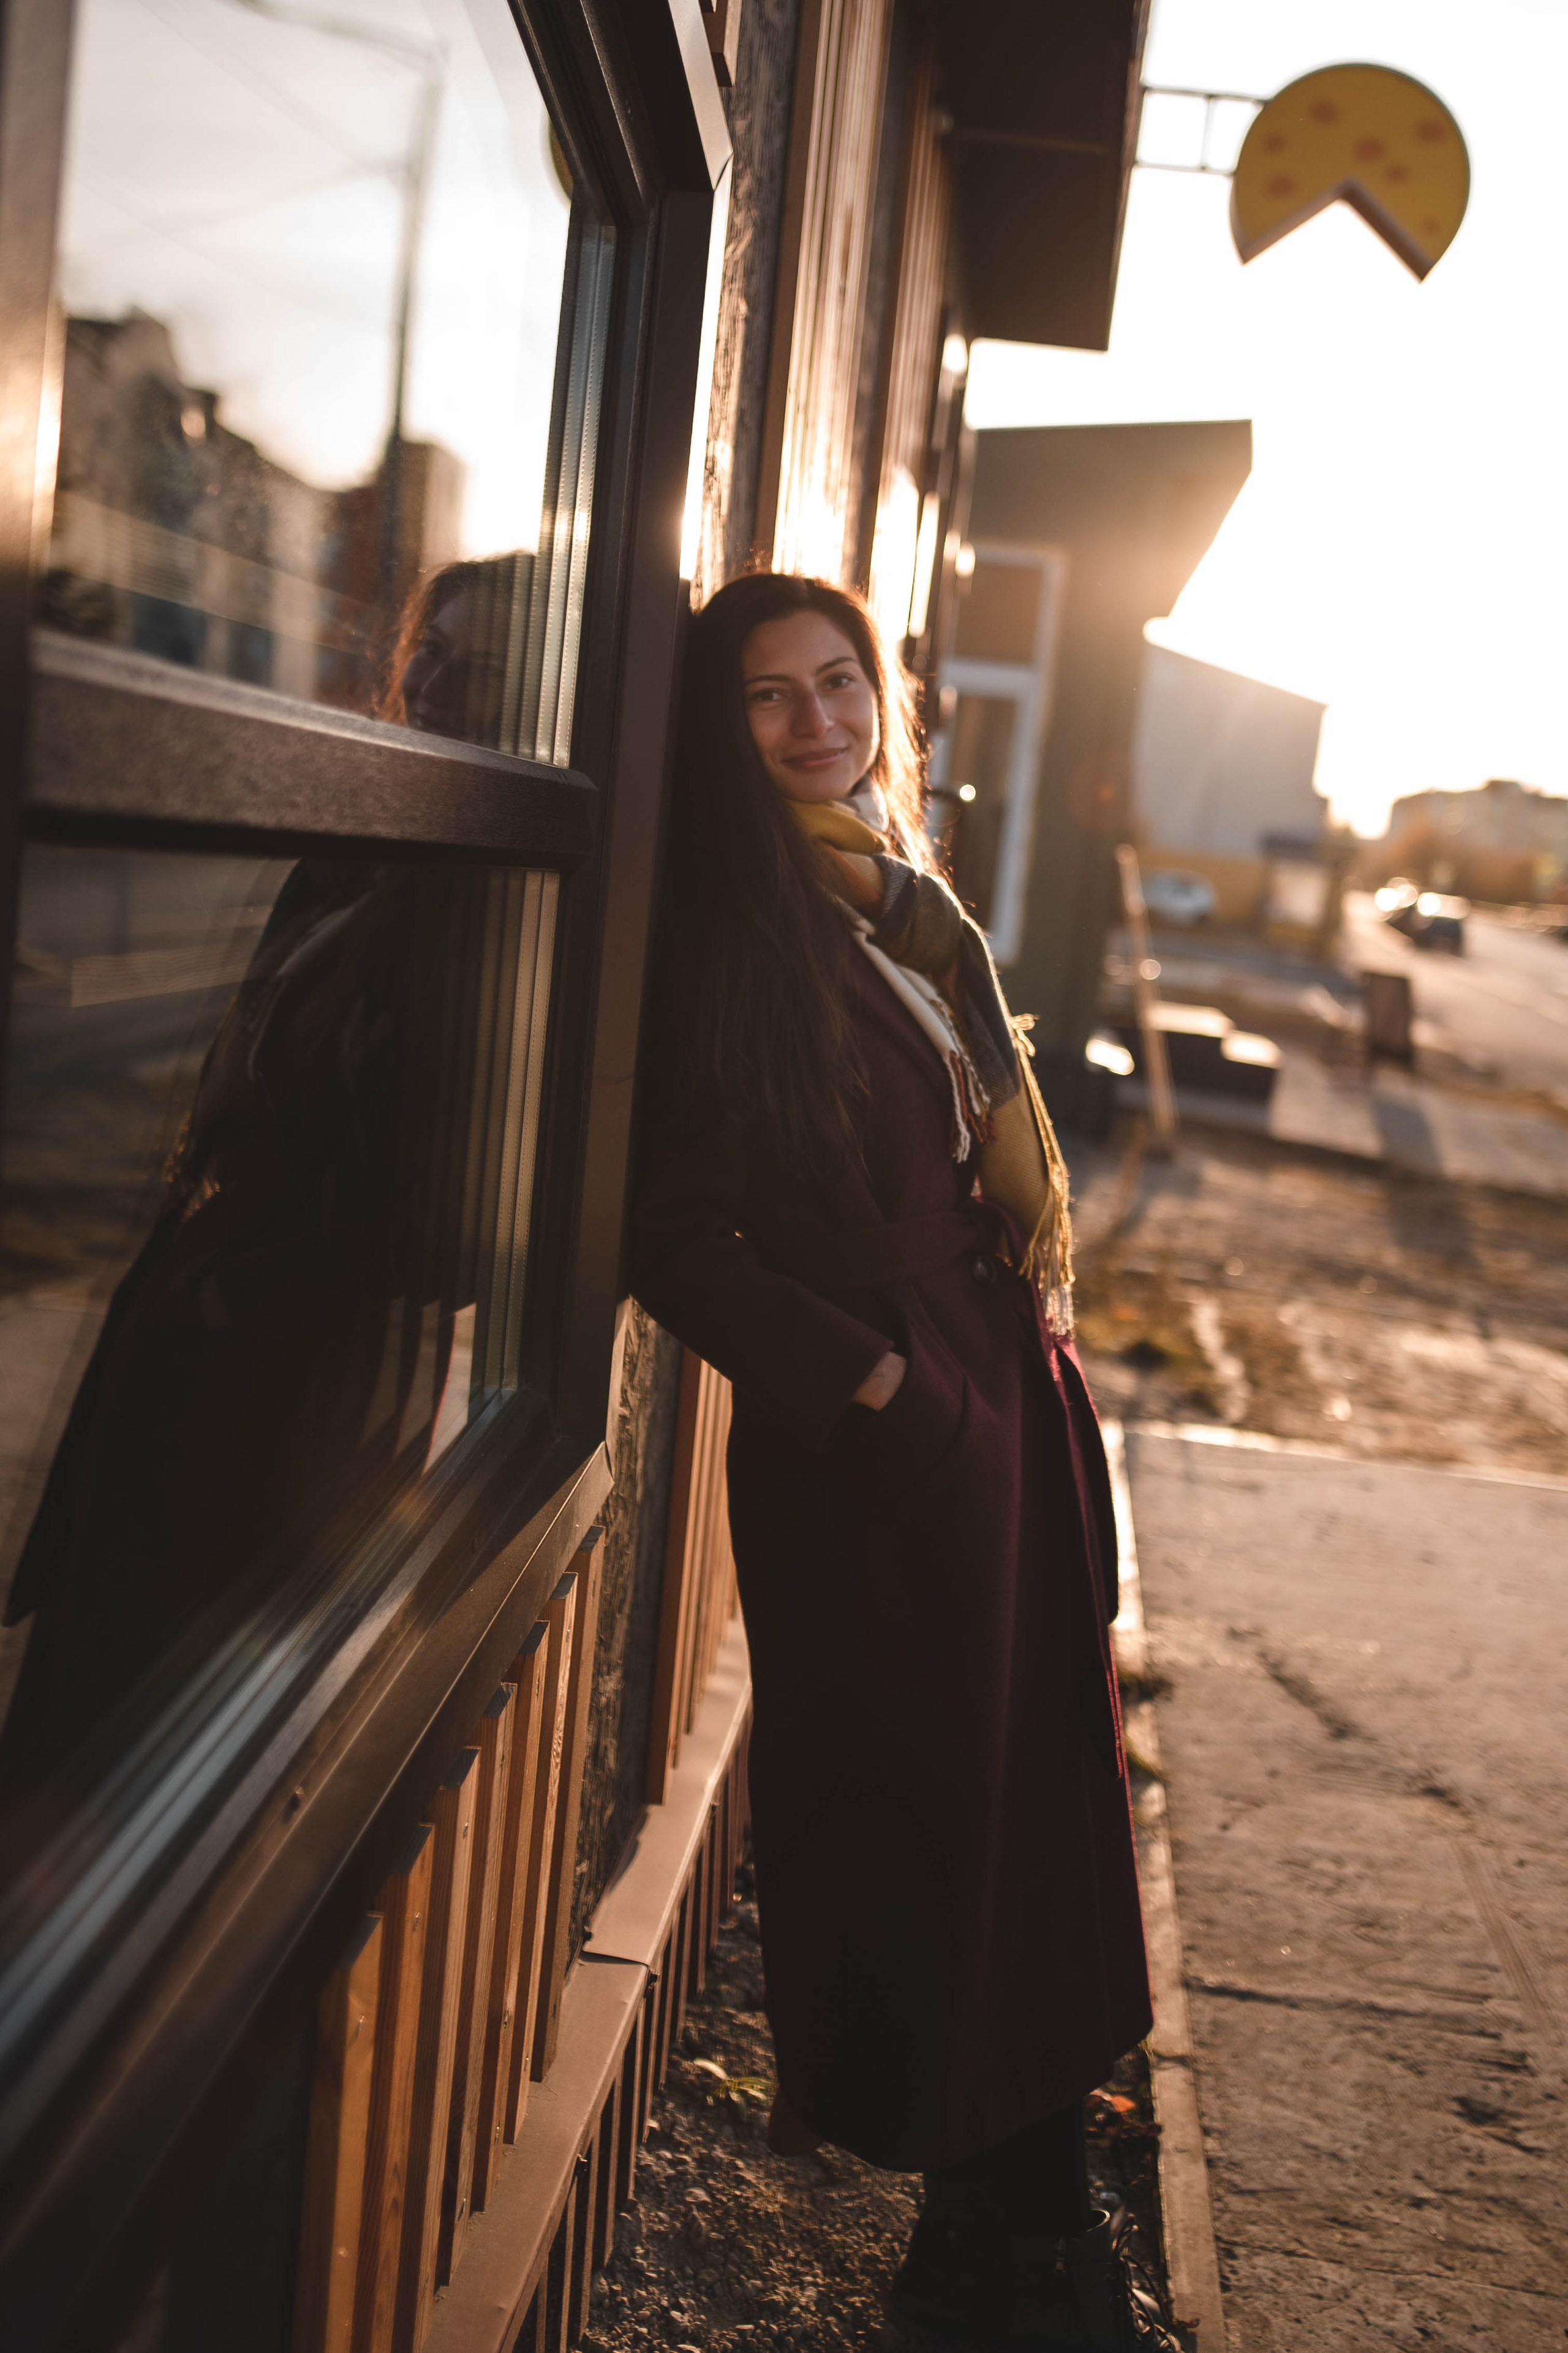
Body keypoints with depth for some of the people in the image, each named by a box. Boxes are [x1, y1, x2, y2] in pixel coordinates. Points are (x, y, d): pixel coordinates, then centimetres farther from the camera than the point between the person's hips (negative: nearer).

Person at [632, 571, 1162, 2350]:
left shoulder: (915, 910, 13)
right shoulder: (720, 934, -10)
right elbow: (674, 1229, -14)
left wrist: (1039, 1342, 11)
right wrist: (859, 1370, -14)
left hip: (1005, 1413, 7)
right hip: (864, 1453, -7)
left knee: (1040, 1796, 12)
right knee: (920, 1827, 4)